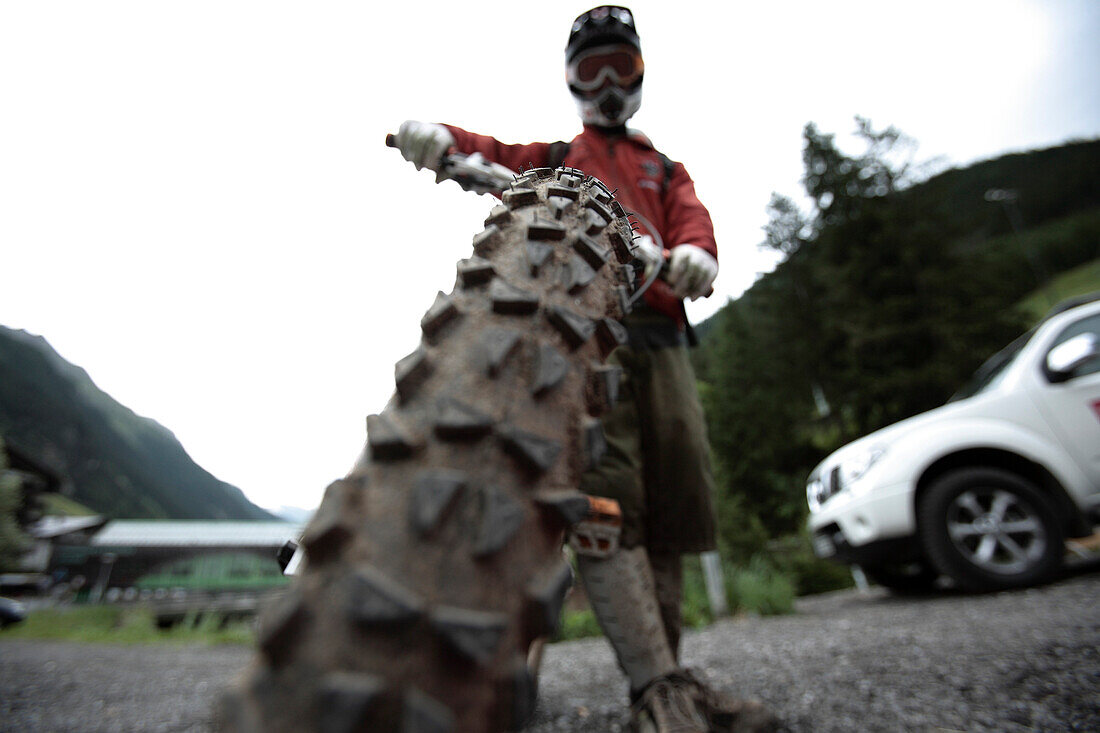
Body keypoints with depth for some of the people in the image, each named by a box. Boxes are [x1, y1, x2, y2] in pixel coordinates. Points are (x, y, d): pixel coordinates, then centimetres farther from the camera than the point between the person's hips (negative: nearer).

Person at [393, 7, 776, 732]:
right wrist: (438, 136, -9)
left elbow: (690, 214, 12)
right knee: (610, 497, -18)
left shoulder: (665, 168, 34)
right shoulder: (552, 158, 31)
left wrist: (695, 249, -13)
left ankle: (670, 673, 8)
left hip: (660, 332, 3)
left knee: (674, 501, -2)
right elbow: (492, 155, 15)